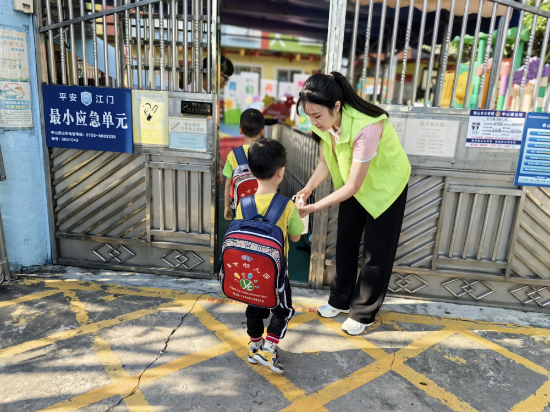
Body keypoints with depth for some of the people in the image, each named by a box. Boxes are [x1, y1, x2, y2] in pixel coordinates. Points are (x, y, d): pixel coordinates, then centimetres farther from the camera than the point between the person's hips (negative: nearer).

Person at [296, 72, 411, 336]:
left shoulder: (365, 128, -39)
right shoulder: (326, 122, -18)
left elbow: (353, 186, -34)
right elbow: (325, 162, -7)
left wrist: (313, 208, -33)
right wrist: (308, 189, -24)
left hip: (386, 185, -7)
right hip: (354, 183, 7)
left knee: (376, 251, 4)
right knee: (346, 242, 14)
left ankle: (363, 313, 22)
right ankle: (341, 300, 33)